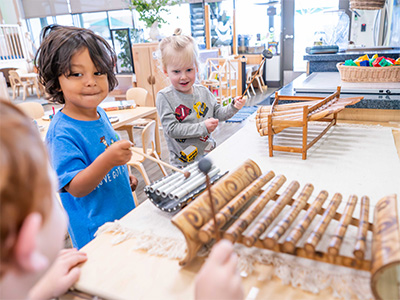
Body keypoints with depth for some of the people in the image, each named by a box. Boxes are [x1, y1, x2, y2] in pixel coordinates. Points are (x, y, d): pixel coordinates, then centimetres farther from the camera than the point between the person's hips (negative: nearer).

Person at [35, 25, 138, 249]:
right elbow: (76, 188, -28)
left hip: (123, 212, 8)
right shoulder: (62, 133, -26)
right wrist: (107, 161, -42)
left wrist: (125, 176, 14)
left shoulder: (100, 113, -1)